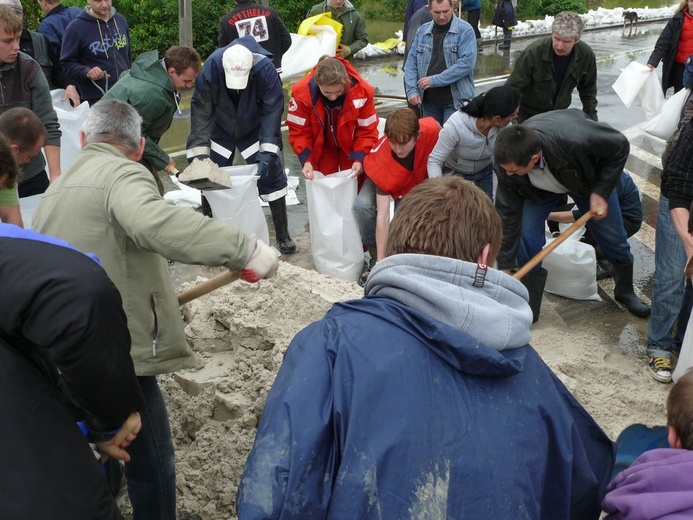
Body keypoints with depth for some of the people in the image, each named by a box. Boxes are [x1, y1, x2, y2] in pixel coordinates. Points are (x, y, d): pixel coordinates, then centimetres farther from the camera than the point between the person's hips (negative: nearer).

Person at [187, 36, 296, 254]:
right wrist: (199, 155, -30)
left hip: (254, 129, 0)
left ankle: (283, 236, 9)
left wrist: (267, 152, -36)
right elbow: (201, 112, -26)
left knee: (271, 175, -5)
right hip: (221, 130, 1)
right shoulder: (210, 69, -32)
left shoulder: (265, 68, -33)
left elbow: (272, 111, -29)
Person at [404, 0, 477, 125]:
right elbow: (411, 62, 9)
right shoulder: (422, 31, 8)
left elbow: (467, 62, -17)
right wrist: (412, 90, -6)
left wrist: (435, 80, -18)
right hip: (429, 100, 5)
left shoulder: (465, 30, -6)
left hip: (456, 100, -5)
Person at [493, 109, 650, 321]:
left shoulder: (575, 139, -47)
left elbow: (620, 146, -26)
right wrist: (505, 266, -20)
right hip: (539, 187, 1)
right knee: (525, 236, -16)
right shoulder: (507, 161, -36)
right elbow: (508, 214, -24)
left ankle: (626, 291, 38)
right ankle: (528, 309, 2)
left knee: (613, 238, 8)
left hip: (589, 179, -1)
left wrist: (601, 192, -27)